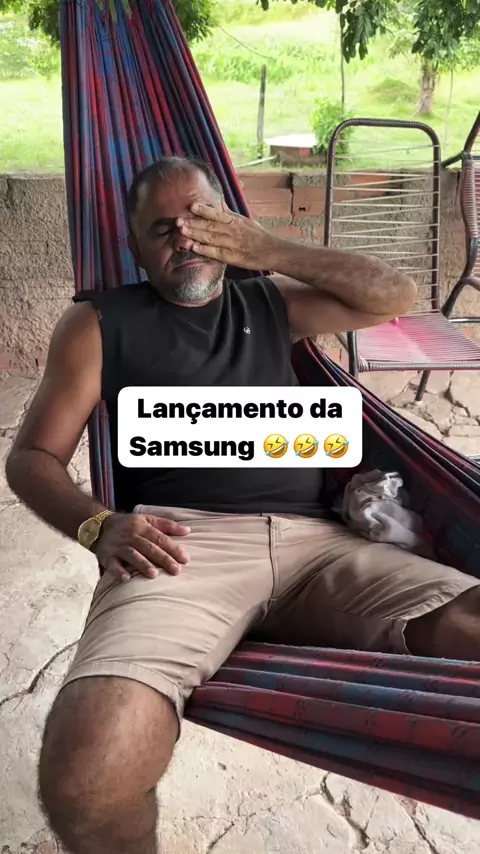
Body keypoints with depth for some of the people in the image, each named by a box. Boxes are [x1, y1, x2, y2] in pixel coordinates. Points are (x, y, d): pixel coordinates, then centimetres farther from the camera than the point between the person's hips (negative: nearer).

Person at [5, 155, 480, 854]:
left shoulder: (270, 302, 26)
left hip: (313, 542, 3)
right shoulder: (101, 324, 15)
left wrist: (269, 250, 13)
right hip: (182, 543, -2)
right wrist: (99, 527, -10)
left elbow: (395, 296, 22)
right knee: (84, 779, -31)